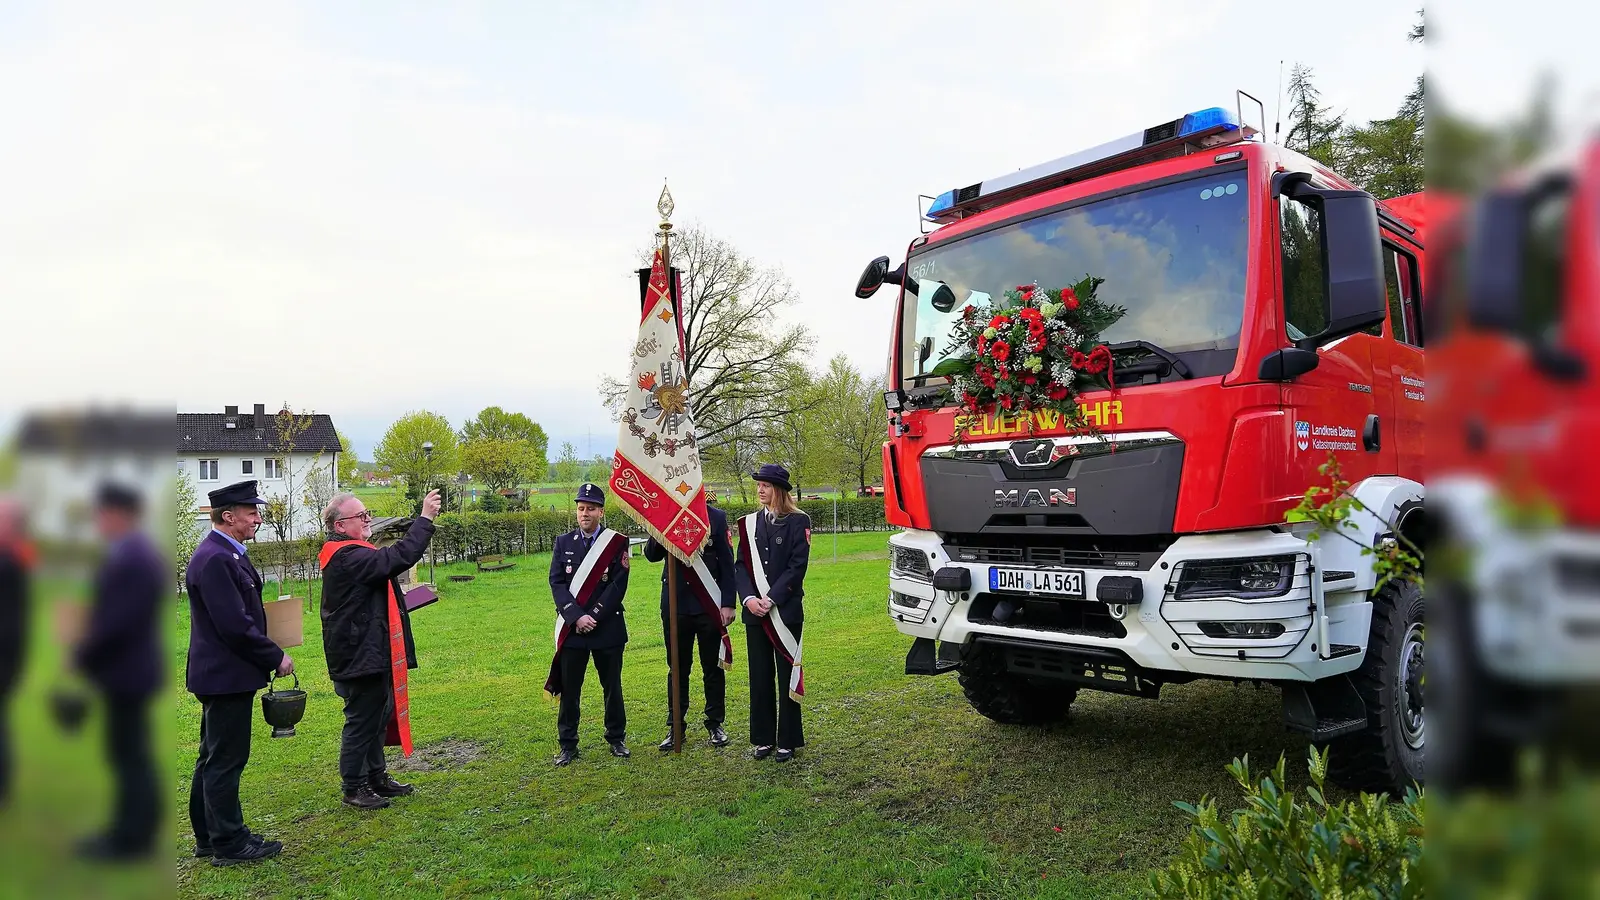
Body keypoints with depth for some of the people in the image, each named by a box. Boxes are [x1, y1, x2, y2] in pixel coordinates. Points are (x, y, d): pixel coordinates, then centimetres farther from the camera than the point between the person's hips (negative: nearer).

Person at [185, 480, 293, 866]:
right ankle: (229, 843, 10)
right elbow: (234, 625, -24)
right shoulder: (215, 559, -20)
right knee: (225, 761, 0)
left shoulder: (226, 555, 12)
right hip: (226, 675, -11)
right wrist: (276, 657, -14)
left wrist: (269, 654, 13)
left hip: (219, 674, 11)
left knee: (214, 758, 18)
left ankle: (209, 837, 29)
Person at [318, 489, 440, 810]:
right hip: (361, 655, -11)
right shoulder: (347, 556, -23)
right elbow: (399, 557, -32)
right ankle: (353, 788, 13)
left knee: (377, 717, 20)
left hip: (370, 653, 11)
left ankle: (377, 777, 32)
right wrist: (425, 518, -28)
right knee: (362, 721, 0)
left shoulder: (348, 554, 13)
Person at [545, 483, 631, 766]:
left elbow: (618, 586, -8)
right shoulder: (563, 543, 6)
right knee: (568, 689, 5)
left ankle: (616, 739, 25)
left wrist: (593, 616, -14)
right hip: (572, 629, 2)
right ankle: (568, 745, 17)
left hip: (608, 627, -1)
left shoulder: (617, 543, -2)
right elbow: (557, 583, -2)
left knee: (612, 686, 10)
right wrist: (577, 617, -14)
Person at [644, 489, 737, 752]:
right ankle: (675, 726, 21)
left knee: (713, 666, 9)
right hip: (675, 604, 1)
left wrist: (728, 604, -6)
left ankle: (715, 724, 23)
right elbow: (651, 555, -3)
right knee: (678, 668, 10)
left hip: (709, 604, -1)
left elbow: (726, 563, -1)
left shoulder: (716, 517, -2)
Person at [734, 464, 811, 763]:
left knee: (788, 675, 4)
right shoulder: (749, 523, 8)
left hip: (786, 611, -4)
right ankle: (763, 739, 21)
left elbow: (797, 566, -10)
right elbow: (742, 564, 5)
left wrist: (771, 599, -16)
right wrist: (749, 598, -11)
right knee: (760, 676, 10)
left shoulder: (798, 522, -4)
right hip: (755, 612, 4)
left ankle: (788, 741, 15)